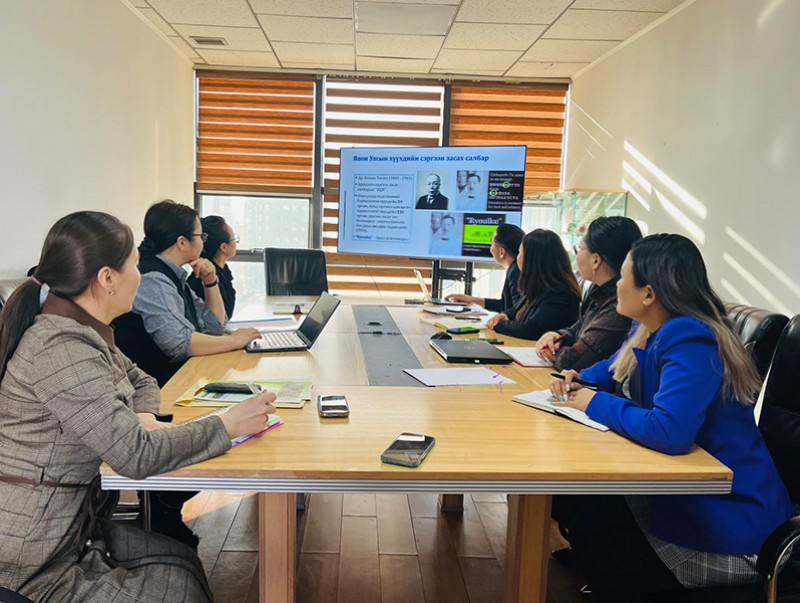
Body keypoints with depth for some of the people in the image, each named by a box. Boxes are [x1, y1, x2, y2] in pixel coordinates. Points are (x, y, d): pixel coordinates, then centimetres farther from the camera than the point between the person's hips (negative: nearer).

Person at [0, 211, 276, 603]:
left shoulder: (83, 331, 3)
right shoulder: (59, 348, -26)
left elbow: (140, 381, 17)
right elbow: (137, 456, -29)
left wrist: (143, 419, -6)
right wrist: (229, 425, -19)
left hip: (72, 523, 8)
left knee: (181, 562, 5)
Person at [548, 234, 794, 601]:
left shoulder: (688, 341, -27)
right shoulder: (651, 331, 4)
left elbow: (669, 431, -40)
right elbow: (613, 370, 23)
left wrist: (596, 403, -23)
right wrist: (579, 382, 0)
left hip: (728, 528, -9)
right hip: (685, 491, 9)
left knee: (588, 520, -12)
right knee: (568, 492, 4)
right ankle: (587, 569, 26)